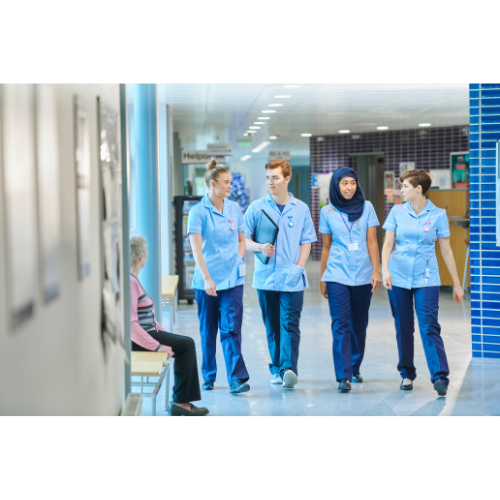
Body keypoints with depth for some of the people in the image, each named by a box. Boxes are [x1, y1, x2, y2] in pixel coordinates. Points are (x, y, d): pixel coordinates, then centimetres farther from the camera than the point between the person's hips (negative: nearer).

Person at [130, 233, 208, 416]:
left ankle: (182, 401, 4)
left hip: (146, 331, 10)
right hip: (135, 339, -10)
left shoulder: (133, 278, 14)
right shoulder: (128, 281, -20)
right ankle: (180, 401, -6)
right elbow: (131, 323, -27)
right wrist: (156, 346, -26)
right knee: (185, 344, -11)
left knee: (187, 343, 7)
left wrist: (164, 333, 14)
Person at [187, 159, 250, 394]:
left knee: (231, 329, -6)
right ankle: (208, 377, 23)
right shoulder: (198, 211, -6)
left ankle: (237, 378, -9)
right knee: (208, 330, 9)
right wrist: (206, 278, -20)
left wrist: (238, 261, 2)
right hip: (206, 281, -2)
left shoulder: (235, 209, 7)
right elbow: (196, 248, -13)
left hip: (233, 279, 2)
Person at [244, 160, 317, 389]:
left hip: (292, 278, -1)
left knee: (290, 325, -9)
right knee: (272, 327, 8)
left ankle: (289, 369, -17)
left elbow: (306, 242, 8)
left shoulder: (301, 209, 6)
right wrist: (259, 247, -16)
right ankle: (276, 370, 17)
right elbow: (244, 239, 5)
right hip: (265, 277, 1)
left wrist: (298, 267, -4)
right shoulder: (256, 207, 5)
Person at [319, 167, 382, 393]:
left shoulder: (366, 207, 4)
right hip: (337, 275, -1)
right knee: (341, 325, -8)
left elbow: (371, 242, 2)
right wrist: (322, 277, 11)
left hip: (362, 275, 1)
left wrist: (376, 271, -6)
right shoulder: (327, 212, 5)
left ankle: (354, 368, 28)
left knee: (359, 324, 9)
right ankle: (343, 376, -9)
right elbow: (326, 247, 10)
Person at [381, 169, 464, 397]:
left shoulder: (438, 215, -1)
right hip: (399, 277, 2)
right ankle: (407, 374, 20)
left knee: (429, 327, -12)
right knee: (403, 328, 7)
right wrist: (385, 269, -18)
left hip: (426, 278, -2)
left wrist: (456, 284, 4)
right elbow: (388, 243, 0)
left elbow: (446, 250, 3)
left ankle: (440, 376, -12)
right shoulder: (397, 212, 4)